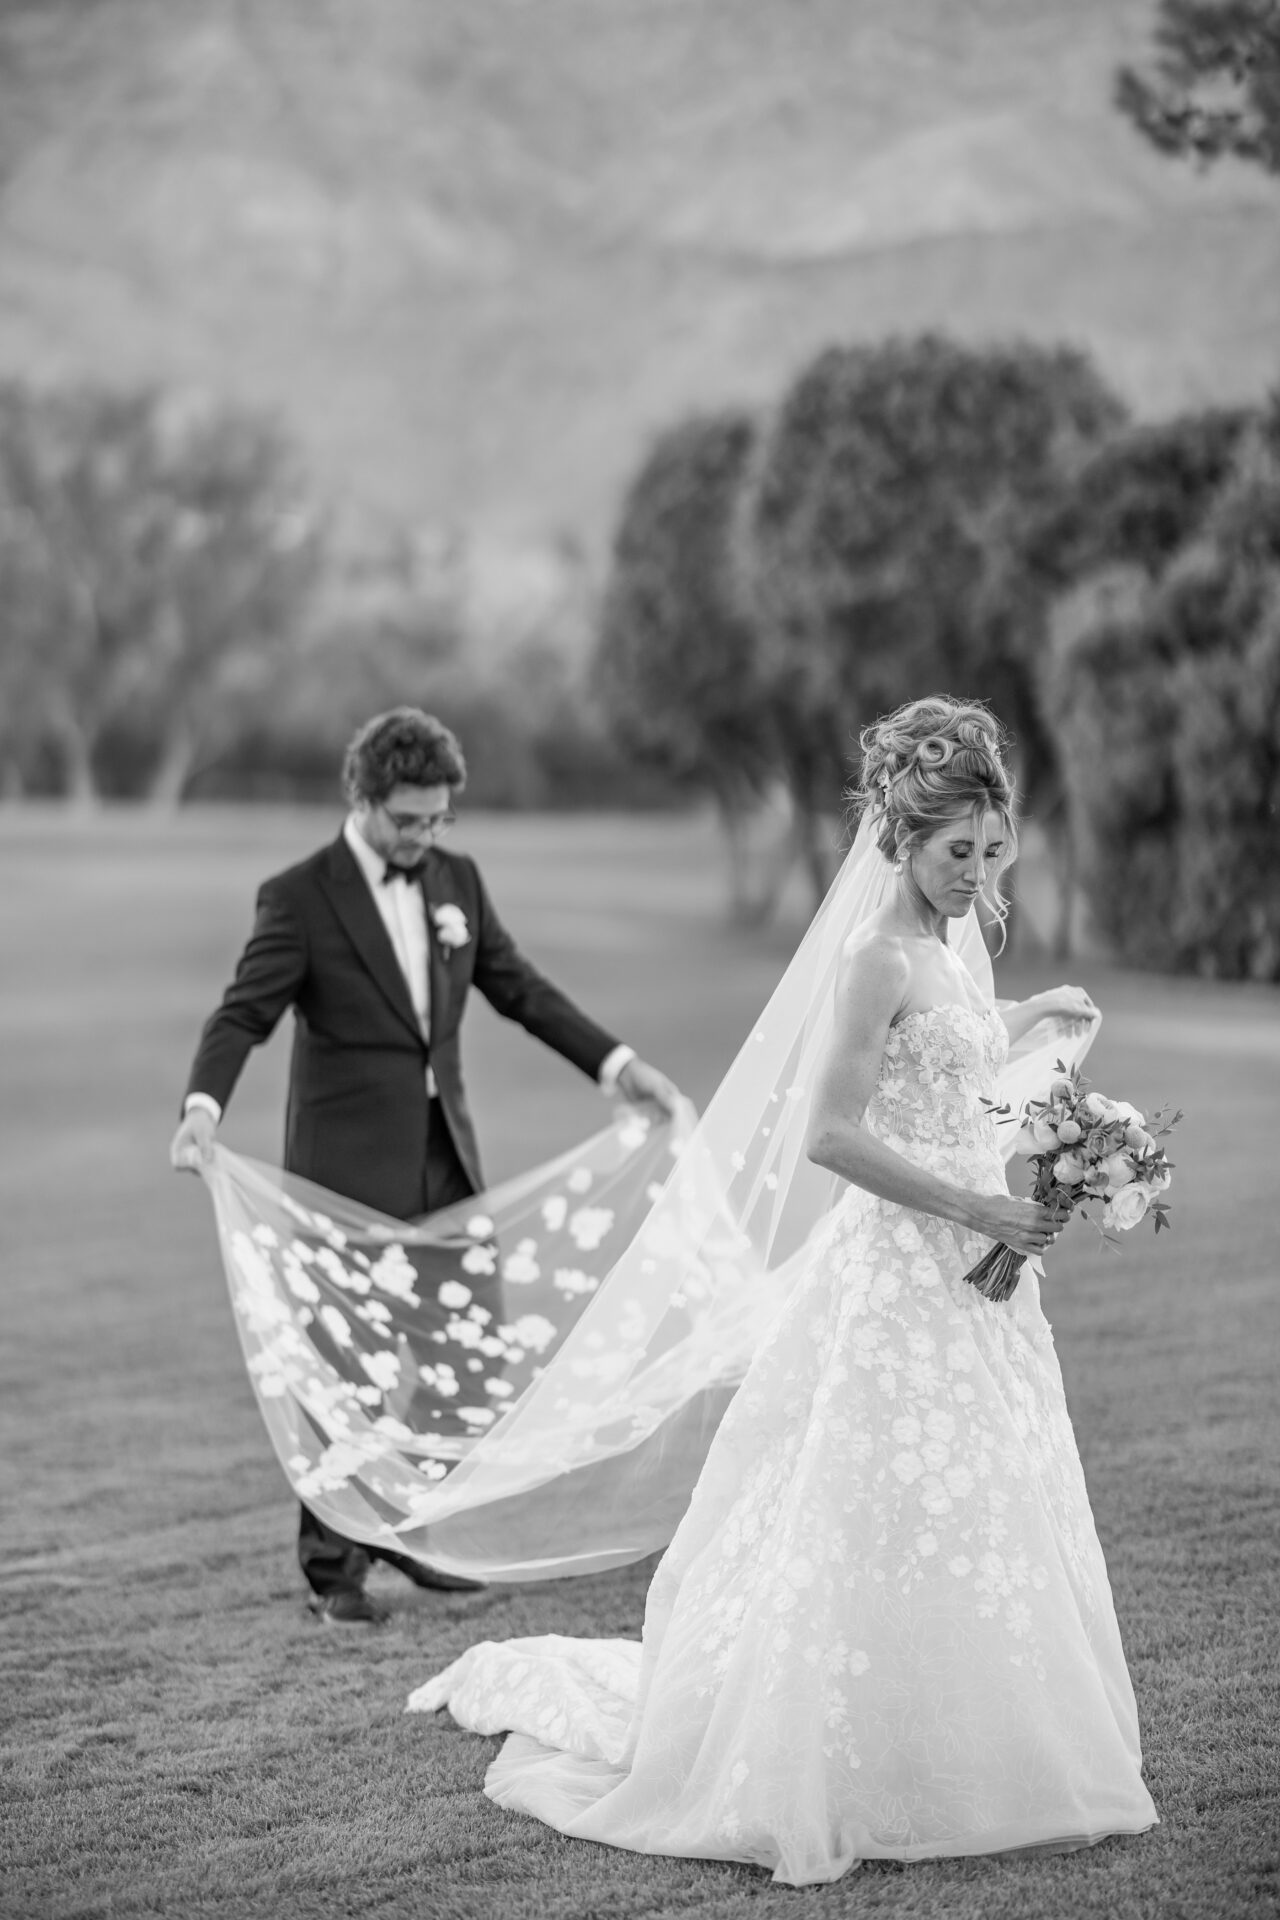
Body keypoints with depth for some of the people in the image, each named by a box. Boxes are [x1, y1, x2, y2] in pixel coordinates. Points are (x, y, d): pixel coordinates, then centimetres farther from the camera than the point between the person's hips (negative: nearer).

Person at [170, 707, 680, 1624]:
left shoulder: (459, 880, 8)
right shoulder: (300, 897, -9)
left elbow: (521, 988, 13)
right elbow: (244, 1014, -15)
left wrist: (619, 1064, 6)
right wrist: (203, 1109, -32)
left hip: (446, 1152, 6)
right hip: (351, 1165, -6)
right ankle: (335, 1566, 6)